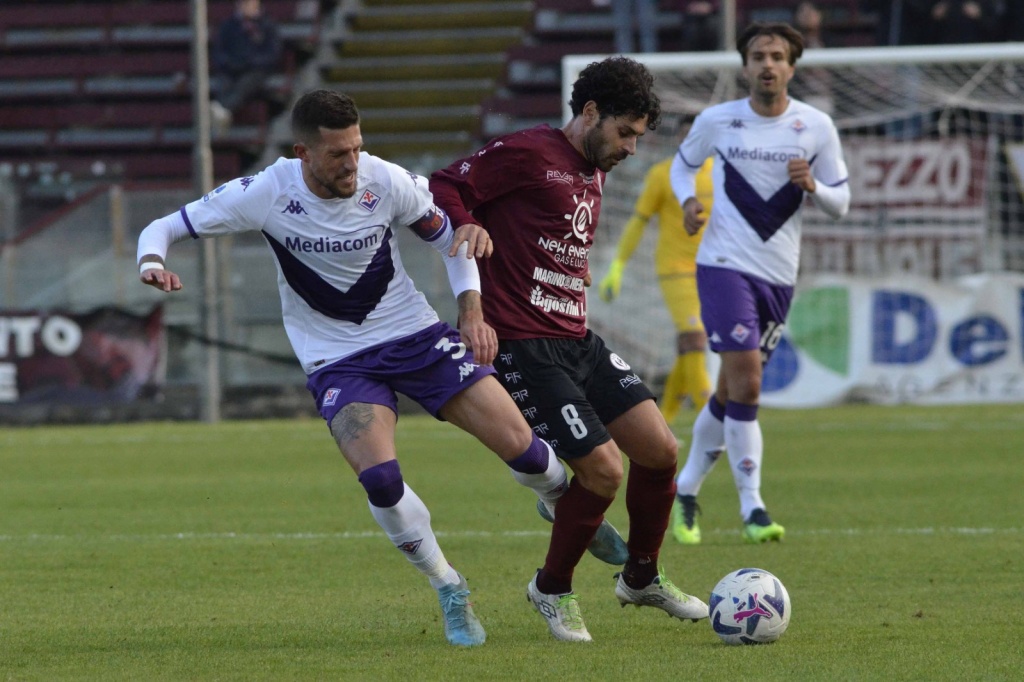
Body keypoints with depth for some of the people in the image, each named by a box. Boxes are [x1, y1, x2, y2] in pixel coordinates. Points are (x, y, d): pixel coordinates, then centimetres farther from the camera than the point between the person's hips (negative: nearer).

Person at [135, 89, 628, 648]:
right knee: (379, 478, -27)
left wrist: (472, 312, -7)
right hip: (338, 362, -1)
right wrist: (152, 263, -32)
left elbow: (448, 235, 5)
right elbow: (165, 228, -9)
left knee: (520, 448, -6)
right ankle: (449, 591, -2)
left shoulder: (385, 182, -13)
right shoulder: (267, 193, -16)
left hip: (416, 335, 1)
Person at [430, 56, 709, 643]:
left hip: (579, 342, 9)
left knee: (660, 449, 0)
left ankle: (642, 577, 22)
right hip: (525, 349, -9)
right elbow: (443, 188, -11)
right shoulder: (527, 154, -9)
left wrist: (579, 276, 16)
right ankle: (554, 590, 10)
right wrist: (470, 231, -27)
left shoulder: (594, 175, 18)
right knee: (604, 470, -14)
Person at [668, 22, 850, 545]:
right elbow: (683, 164, 17)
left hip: (778, 275, 3)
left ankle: (685, 489, 29)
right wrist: (687, 201, -4)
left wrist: (811, 186, -17)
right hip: (724, 265, -3)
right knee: (745, 385, -16)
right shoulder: (717, 121, -2)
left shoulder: (816, 127, 0)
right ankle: (752, 507, -11)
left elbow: (840, 204, 5)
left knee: (731, 390, 11)